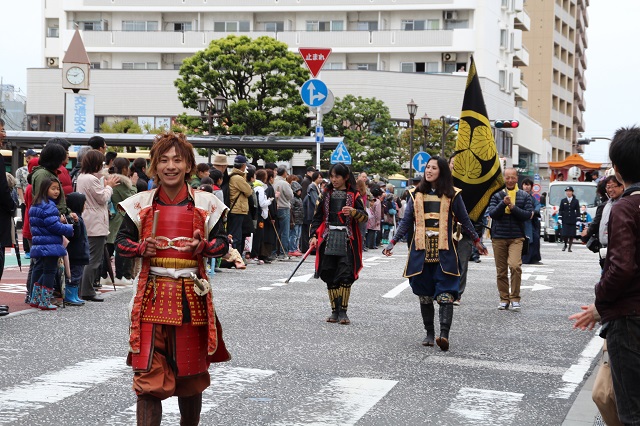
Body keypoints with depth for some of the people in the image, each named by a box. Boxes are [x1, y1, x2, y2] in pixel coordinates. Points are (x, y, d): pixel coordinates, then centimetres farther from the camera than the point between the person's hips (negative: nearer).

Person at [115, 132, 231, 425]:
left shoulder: (205, 204, 2)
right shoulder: (140, 204, 2)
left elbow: (222, 244, 4)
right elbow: (121, 242, 7)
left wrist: (202, 246, -17)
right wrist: (141, 249, -14)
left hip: (191, 296, 1)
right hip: (152, 294, -1)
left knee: (191, 374, 14)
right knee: (148, 377, -7)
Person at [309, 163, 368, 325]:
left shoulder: (354, 195, 5)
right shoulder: (325, 194, 11)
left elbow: (364, 216, 1)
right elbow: (317, 216, 12)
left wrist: (354, 212, -19)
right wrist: (314, 235, 0)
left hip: (347, 240, -2)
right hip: (328, 239, 2)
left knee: (345, 275, -10)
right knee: (330, 276, 2)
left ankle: (343, 312, -4)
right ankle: (335, 311, 11)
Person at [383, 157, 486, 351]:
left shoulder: (452, 195, 4)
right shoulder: (416, 195, 10)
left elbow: (464, 220, 12)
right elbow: (406, 222, 11)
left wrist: (477, 241, 16)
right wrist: (393, 242, 3)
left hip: (444, 252, -3)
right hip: (421, 251, 3)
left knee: (445, 294, -13)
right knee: (424, 296, 6)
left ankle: (444, 335, -22)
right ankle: (429, 333, 16)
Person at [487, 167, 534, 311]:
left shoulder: (524, 196, 8)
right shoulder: (496, 195, 8)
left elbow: (528, 215, -2)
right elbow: (492, 213, -3)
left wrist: (513, 207, -13)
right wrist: (503, 203, -17)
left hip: (516, 237, -2)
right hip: (498, 237, 2)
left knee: (515, 266, -19)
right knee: (501, 271, 5)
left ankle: (515, 298, -8)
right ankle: (504, 299, 15)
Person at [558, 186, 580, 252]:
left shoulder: (576, 201, 5)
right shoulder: (563, 201, 8)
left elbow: (578, 211, 5)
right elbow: (560, 210, 7)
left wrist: (578, 220, 0)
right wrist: (559, 218, -2)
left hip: (572, 221, 0)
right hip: (565, 221, 0)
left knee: (571, 235, -2)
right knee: (564, 235, -6)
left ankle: (569, 247, 11)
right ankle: (565, 245, 20)